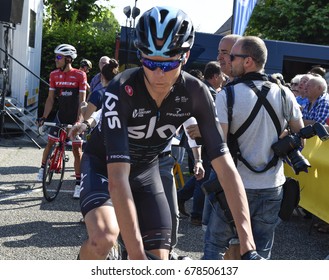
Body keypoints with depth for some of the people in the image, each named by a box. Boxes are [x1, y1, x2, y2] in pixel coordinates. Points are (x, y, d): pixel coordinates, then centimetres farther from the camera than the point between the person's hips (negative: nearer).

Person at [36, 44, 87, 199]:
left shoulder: (80, 75, -13)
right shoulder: (54, 75, -1)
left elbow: (82, 100, -16)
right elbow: (50, 98, 3)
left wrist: (79, 120, -24)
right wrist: (44, 117, -6)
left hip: (75, 118, -4)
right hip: (61, 115, 4)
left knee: (77, 150, -3)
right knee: (50, 142, 6)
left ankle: (78, 183, 3)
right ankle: (42, 167, 32)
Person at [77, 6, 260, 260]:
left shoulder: (196, 93, -24)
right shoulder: (122, 90, -35)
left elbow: (225, 166, -26)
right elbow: (118, 177, -41)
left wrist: (249, 248, -33)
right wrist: (137, 257, -46)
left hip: (146, 169, 4)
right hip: (104, 164, -3)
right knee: (104, 238, -31)